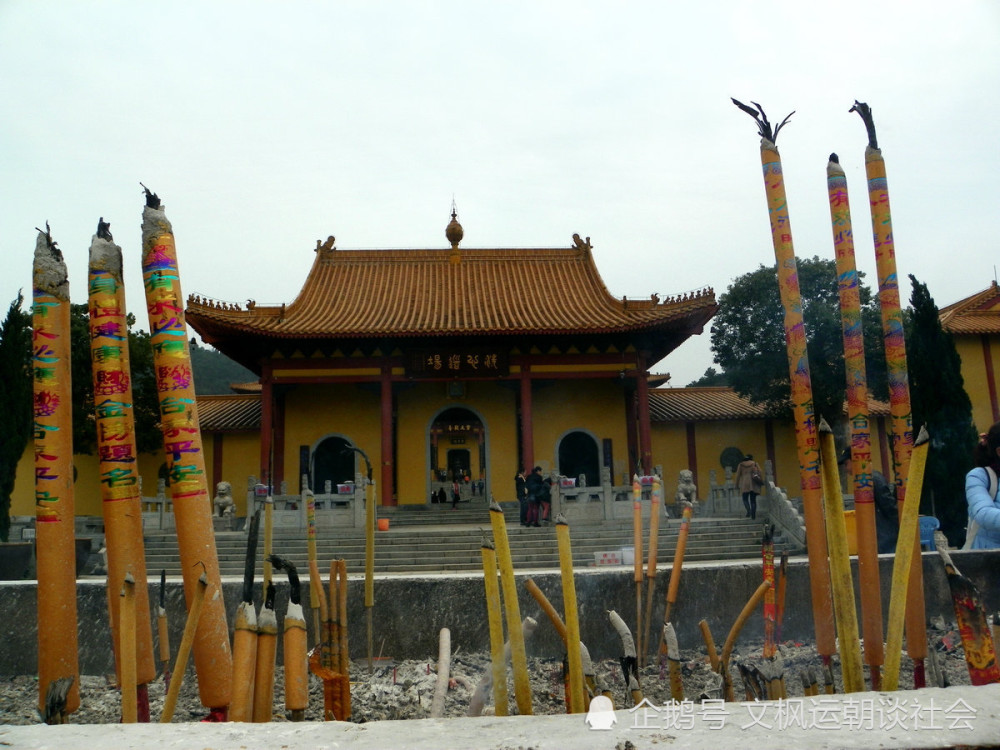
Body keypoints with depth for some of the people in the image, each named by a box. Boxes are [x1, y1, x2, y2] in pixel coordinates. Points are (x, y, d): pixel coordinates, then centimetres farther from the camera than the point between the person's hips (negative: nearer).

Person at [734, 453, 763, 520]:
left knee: (745, 499, 5)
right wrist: (761, 482, 1)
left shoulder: (740, 465, 9)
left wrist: (737, 484, 13)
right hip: (754, 484, 1)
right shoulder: (755, 464, 9)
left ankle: (749, 510, -20)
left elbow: (738, 475, 8)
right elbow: (760, 473, 0)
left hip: (744, 484, -1)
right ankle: (753, 514, 0)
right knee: (753, 499, 6)